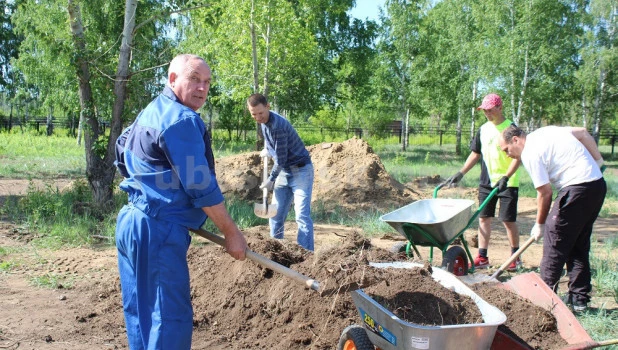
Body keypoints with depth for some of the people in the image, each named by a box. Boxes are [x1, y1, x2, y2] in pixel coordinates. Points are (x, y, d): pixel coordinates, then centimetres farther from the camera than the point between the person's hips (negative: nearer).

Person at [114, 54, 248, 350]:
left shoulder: (150, 112, 16)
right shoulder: (182, 119, -15)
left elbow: (122, 149, 31)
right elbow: (201, 186, -18)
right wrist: (232, 233, -11)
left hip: (131, 223, 10)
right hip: (157, 231, -10)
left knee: (140, 313, 15)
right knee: (171, 317, -5)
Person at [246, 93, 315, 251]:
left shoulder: (278, 126, -26)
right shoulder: (264, 121, 1)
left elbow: (281, 160, -21)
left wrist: (271, 180, -9)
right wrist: (268, 151, 22)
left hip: (300, 170, -9)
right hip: (284, 171, 9)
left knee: (302, 215, -15)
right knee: (276, 215, 9)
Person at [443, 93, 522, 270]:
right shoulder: (483, 129, 10)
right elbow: (475, 154, 17)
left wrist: (506, 177, -24)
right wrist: (460, 173, 11)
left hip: (507, 183, -6)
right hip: (486, 182, 6)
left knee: (508, 220, 0)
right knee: (484, 218, 5)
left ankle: (516, 257, 16)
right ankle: (482, 258, 10)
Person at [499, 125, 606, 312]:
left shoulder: (530, 154, -10)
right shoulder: (546, 131, 15)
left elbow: (545, 192, -9)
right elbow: (583, 133, 19)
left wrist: (540, 224, 3)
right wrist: (598, 160, 21)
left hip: (578, 189, -9)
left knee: (554, 242, -1)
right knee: (579, 245, 15)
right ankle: (579, 298, 20)